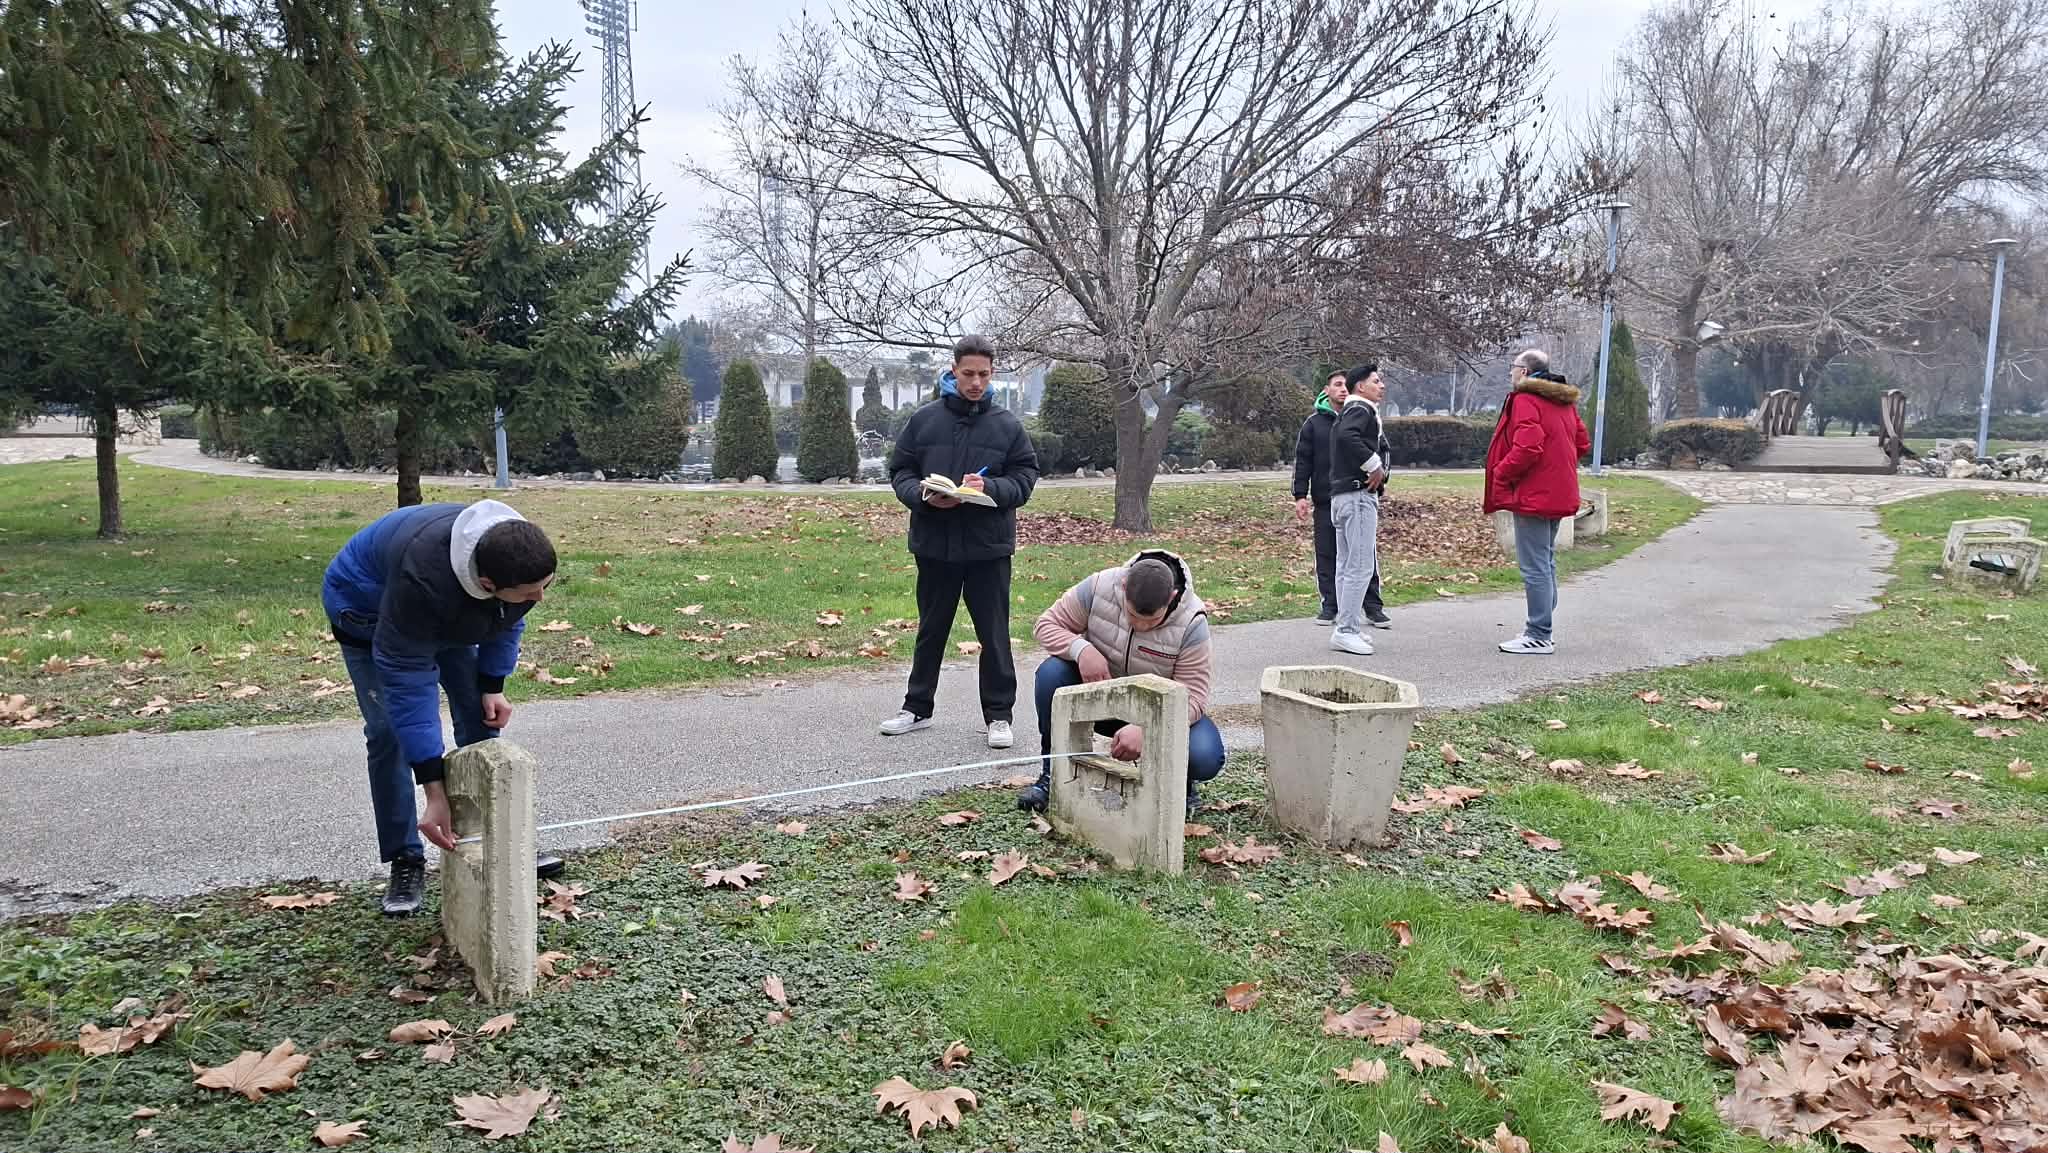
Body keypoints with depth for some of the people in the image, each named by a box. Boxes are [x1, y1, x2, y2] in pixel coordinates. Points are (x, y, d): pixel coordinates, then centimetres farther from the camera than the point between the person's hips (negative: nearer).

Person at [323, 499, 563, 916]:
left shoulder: (522, 559, -31)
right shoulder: (422, 580, -47)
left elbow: (508, 619, -5)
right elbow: (408, 683, -41)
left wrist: (492, 685, -12)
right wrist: (434, 792, -41)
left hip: (451, 610, 5)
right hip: (366, 607, -5)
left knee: (480, 718, 0)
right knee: (389, 732, -13)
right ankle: (405, 861, 0)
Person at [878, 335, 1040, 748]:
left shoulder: (1007, 425, 1)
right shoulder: (924, 420, 2)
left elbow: (1025, 477, 1)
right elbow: (900, 471, 5)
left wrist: (990, 488, -19)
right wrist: (923, 496, -16)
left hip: (988, 546, -1)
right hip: (934, 543, 1)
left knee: (994, 633, 5)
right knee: (931, 629, 15)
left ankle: (999, 714, 16)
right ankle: (918, 708, 28)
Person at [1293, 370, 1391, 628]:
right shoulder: (1314, 423, 5)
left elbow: (1383, 450, 10)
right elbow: (1302, 460, 4)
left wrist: (1379, 478, -4)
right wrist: (1300, 495, -3)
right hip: (1325, 500, 0)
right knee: (1327, 554, 4)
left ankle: (1373, 607, 8)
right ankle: (1330, 606, 13)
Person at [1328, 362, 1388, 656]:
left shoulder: (1347, 412, 21)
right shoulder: (1360, 409, -10)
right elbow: (1348, 436, -29)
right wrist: (1375, 465, -22)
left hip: (1342, 496, 11)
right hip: (1359, 495, -11)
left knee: (1346, 566, 13)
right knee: (1360, 566, -11)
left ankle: (1347, 628, 18)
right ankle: (1346, 631, -11)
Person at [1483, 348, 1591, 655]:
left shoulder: (1525, 400, -13)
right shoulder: (1564, 401, 15)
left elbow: (1527, 448, -24)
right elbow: (1582, 444, 19)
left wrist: (1500, 474, -12)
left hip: (1533, 495, -10)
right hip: (1558, 494, 10)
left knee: (1534, 566, -6)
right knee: (1546, 562, 16)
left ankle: (1538, 637, -3)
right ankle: (1541, 630, 23)